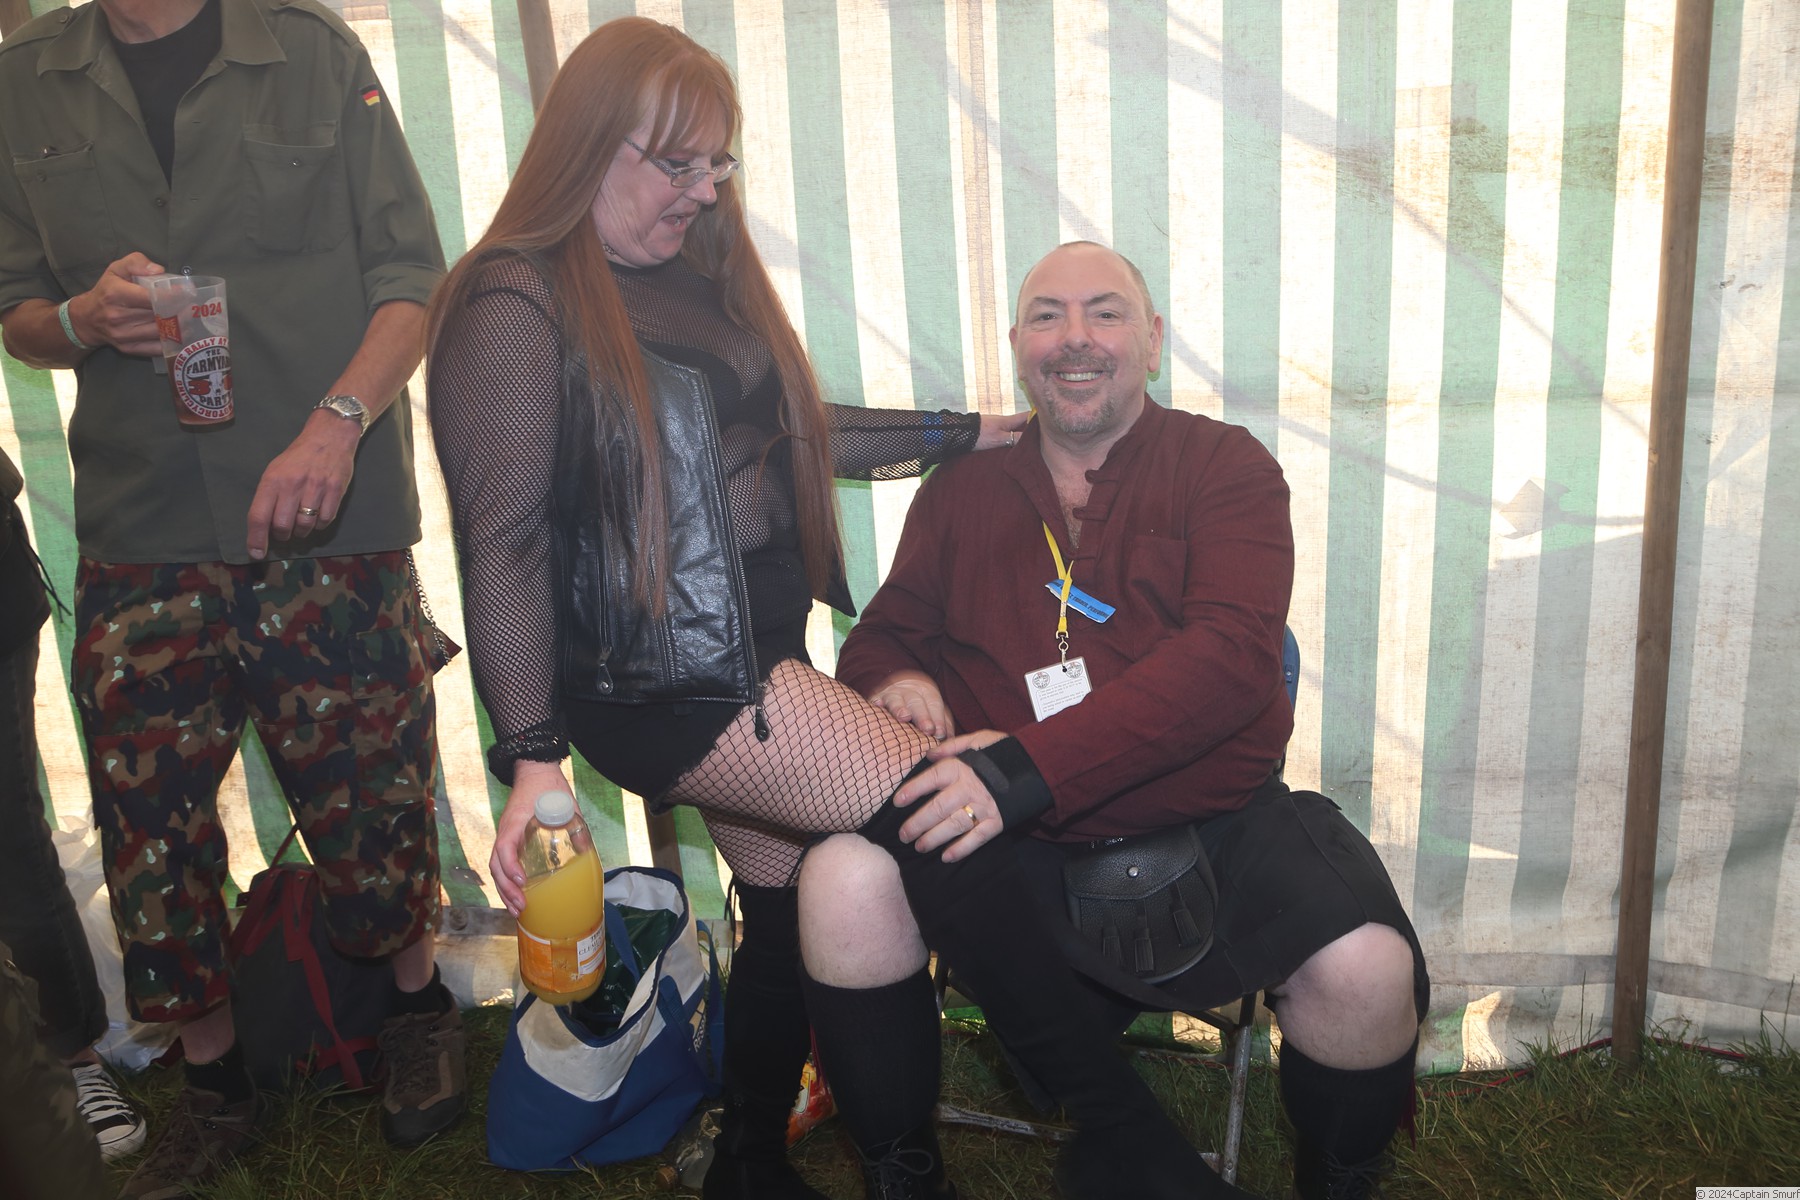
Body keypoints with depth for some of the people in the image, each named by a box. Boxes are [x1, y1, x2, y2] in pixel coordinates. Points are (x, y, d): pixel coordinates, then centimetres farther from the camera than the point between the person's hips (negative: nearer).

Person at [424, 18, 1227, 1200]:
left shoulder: (694, 274, 13)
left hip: (760, 653, 8)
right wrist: (533, 753, -20)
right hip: (667, 677, -8)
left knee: (795, 904, 12)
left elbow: (789, 431, 20)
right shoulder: (514, 308, -10)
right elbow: (504, 541, -14)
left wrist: (985, 431, 19)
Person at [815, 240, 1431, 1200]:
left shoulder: (1224, 465, 3)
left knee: (1366, 973, -25)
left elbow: (1231, 654, -12)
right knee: (843, 887, -26)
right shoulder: (958, 494, 13)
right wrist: (893, 680, -11)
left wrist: (1032, 764, -24)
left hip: (1213, 830, -1)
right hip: (1015, 843, 1)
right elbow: (882, 634, 17)